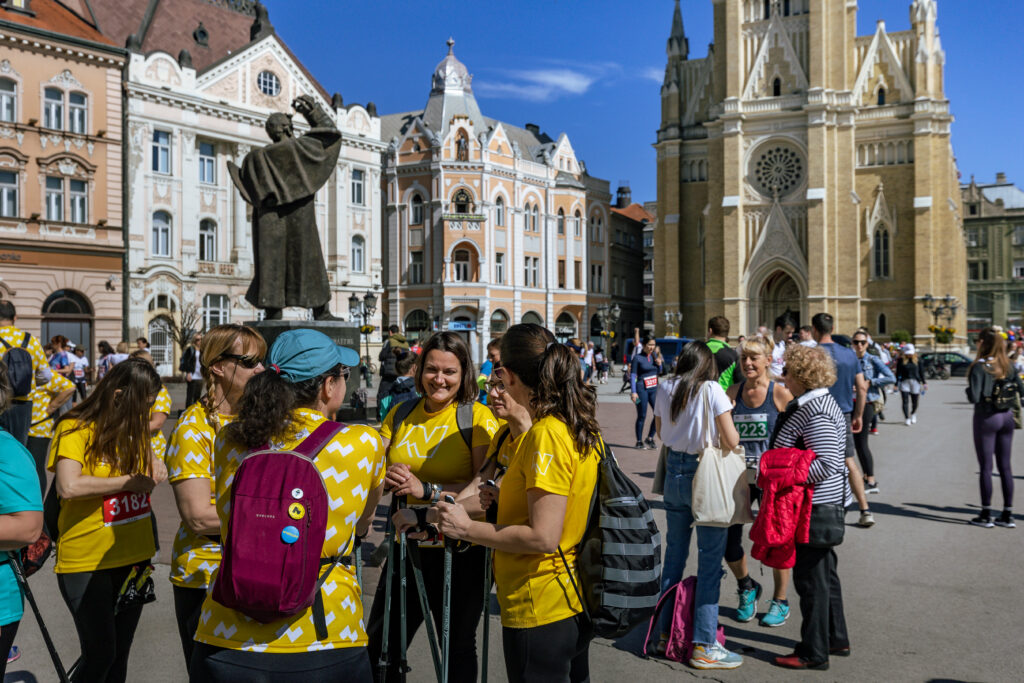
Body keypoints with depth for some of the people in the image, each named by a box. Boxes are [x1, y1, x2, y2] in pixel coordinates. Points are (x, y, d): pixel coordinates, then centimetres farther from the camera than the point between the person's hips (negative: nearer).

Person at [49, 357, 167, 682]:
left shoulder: (134, 425, 5)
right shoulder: (76, 427, -14)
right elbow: (69, 486, -28)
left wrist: (154, 461, 1)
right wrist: (130, 481, -20)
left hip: (133, 556, 6)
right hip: (87, 562, -6)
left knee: (120, 652, 14)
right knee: (100, 654, -4)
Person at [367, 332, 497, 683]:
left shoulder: (477, 417, -9)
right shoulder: (400, 414, 6)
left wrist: (427, 489, -28)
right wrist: (387, 479, -18)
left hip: (460, 552, -5)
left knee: (457, 649, 13)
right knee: (378, 646, 15)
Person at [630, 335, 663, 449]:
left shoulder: (654, 355, 10)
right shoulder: (637, 358, -6)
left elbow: (659, 372, 21)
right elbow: (633, 375, -6)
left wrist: (659, 364, -1)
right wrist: (633, 392, -13)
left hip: (654, 388, 5)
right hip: (642, 389, -5)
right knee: (642, 416, 1)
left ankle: (650, 438, 12)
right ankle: (639, 441, 12)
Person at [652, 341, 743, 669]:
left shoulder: (665, 389, 5)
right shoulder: (712, 390, -11)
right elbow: (731, 441, -14)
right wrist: (726, 413, 4)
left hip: (674, 472, 6)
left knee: (674, 553, 17)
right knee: (709, 560, 0)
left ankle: (666, 632, 27)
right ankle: (703, 646, 4)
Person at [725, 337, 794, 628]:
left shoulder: (780, 393, -6)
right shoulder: (733, 392, 5)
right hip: (739, 475, 4)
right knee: (728, 539, 3)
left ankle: (780, 601, 26)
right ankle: (747, 587, 32)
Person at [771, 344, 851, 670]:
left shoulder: (815, 411, -21)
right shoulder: (815, 403, 12)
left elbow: (829, 464, -28)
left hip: (815, 505, -11)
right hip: (819, 502, 11)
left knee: (810, 575, -1)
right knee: (824, 571, 20)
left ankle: (814, 652, 10)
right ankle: (836, 638, 33)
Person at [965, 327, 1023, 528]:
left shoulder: (980, 366, -14)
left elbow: (974, 398, -19)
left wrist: (968, 389, 1)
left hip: (986, 418, -5)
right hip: (1006, 417, 6)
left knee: (986, 467, 1)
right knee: (1005, 466, 10)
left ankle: (986, 515, 6)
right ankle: (1008, 515, 15)